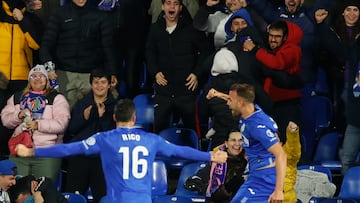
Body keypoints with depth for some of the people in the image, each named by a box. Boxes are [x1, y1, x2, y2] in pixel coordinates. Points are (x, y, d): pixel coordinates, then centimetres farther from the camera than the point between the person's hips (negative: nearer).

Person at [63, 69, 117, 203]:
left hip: (103, 156, -2)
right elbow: (71, 130, 8)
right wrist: (84, 117, -9)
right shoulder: (81, 104, 15)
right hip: (79, 155, 2)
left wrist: (103, 117, -16)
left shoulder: (114, 106, 7)